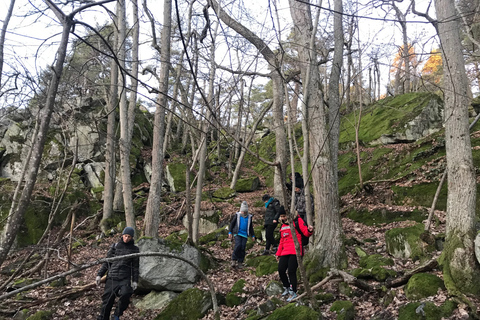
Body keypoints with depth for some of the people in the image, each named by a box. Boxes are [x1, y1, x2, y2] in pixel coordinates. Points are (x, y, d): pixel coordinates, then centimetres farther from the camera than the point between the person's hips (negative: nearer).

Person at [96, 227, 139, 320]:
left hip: (125, 279, -1)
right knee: (107, 302, 0)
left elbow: (135, 266, 10)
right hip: (111, 278, 2)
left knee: (125, 295, -27)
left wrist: (135, 281, 2)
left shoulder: (134, 249, 10)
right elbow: (106, 262, 14)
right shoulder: (114, 246, 11)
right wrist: (99, 274, 6)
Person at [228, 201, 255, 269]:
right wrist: (230, 232, 2)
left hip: (245, 235, 3)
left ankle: (240, 262, 6)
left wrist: (253, 235, 20)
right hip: (238, 234, -2)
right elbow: (232, 224, 8)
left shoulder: (249, 217, 12)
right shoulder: (237, 215, 5)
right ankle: (233, 260, -7)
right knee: (238, 246, -19)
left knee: (242, 248, -2)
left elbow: (251, 227, 21)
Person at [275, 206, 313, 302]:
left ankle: (293, 293, 3)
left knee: (291, 271, -9)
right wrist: (278, 253, 24)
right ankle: (287, 288, 24)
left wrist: (310, 231, -30)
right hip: (285, 252, 7)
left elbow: (305, 232, -7)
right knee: (281, 270, 1)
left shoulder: (297, 221, -1)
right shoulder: (282, 226, 19)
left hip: (295, 251, -6)